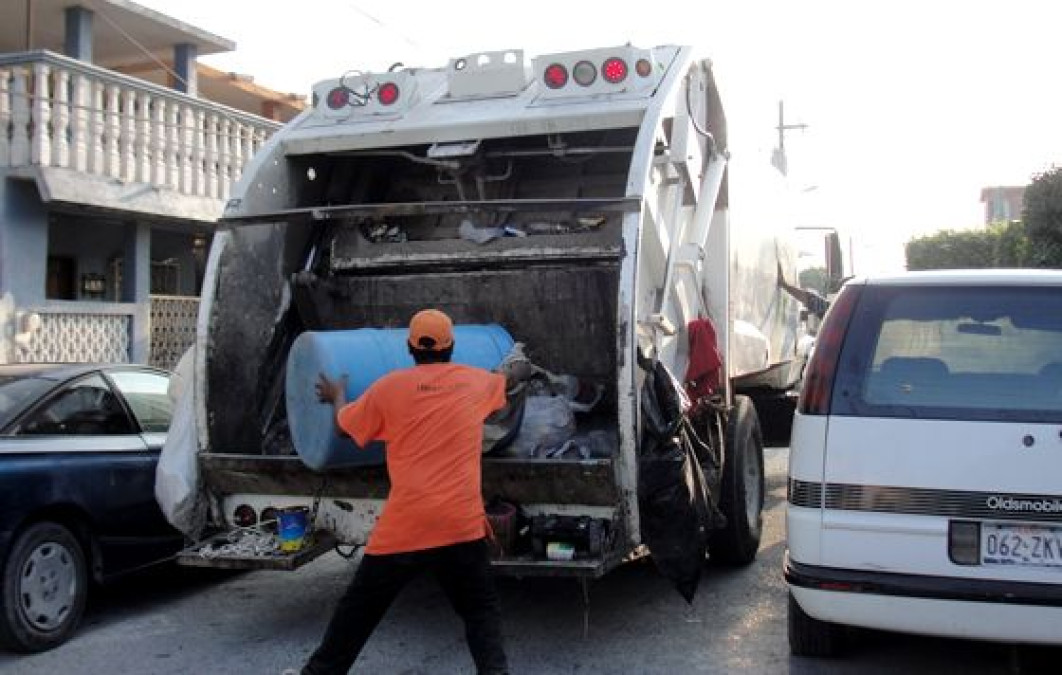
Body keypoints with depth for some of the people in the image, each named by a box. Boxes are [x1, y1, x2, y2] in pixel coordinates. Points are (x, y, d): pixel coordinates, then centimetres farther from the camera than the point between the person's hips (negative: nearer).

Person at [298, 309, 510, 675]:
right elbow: (509, 378, 32)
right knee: (481, 610, 11)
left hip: (404, 525, 0)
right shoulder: (476, 382, 8)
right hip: (462, 524, 1)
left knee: (359, 607, 15)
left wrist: (337, 396, 36)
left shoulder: (390, 386, 1)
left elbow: (344, 428, 14)